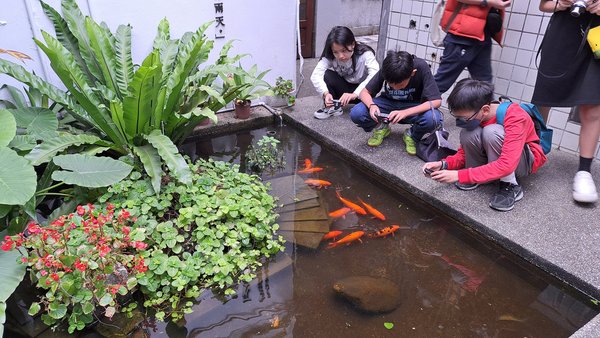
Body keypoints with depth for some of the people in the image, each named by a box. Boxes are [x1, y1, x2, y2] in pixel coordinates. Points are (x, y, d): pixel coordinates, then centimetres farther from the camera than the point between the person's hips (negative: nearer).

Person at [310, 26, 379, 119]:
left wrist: (355, 94, -52)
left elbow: (375, 75, -41)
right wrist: (326, 93, -47)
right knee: (328, 75, -26)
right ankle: (332, 107, -9)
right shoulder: (330, 57, -19)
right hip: (343, 88, 2)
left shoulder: (365, 54, -26)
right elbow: (315, 76, -30)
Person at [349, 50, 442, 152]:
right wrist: (371, 105, -35)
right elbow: (365, 92, -12)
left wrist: (405, 112, -41)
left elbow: (436, 101, -29)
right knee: (356, 113, -26)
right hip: (388, 103, 1)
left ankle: (412, 136, -1)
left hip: (413, 107, -1)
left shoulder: (421, 67, -28)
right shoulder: (386, 70, -22)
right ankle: (382, 128, 7)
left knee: (433, 119, -35)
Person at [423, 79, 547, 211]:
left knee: (491, 131, -35)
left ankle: (510, 187, -20)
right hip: (496, 157, 5)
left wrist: (460, 175, -44)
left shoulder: (515, 118, -31)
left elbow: (506, 165, -40)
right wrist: (443, 164, -24)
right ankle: (475, 176, -4)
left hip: (525, 160, -5)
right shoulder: (475, 117, -14)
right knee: (468, 134, -27)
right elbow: (465, 152, -4)